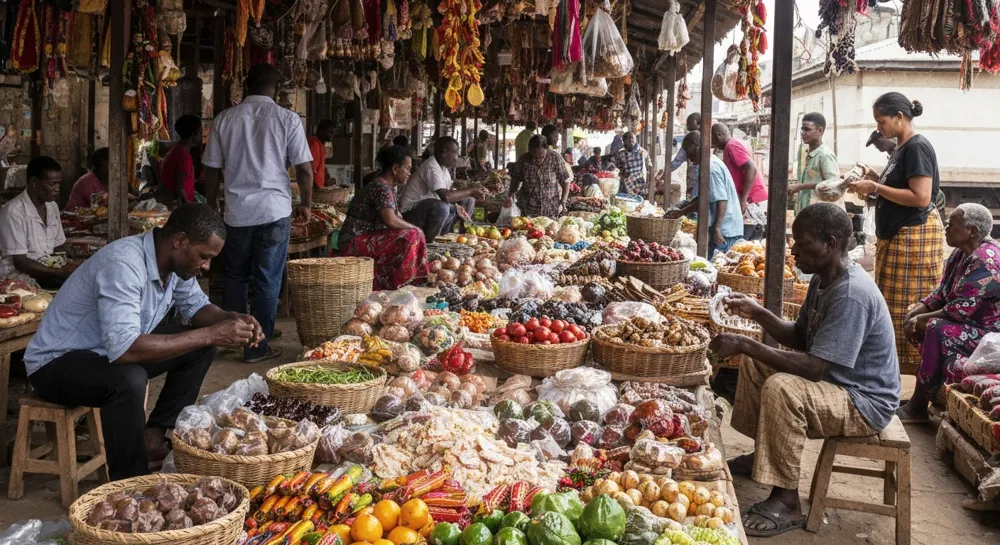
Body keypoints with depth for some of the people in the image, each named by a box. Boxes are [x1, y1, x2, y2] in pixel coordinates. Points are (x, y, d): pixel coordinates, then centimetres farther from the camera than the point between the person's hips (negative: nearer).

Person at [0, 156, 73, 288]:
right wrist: (61, 272, -24)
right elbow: (20, 263, -18)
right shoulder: (14, 211, -16)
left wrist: (71, 263, -7)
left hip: (48, 271, 7)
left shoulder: (52, 206, 8)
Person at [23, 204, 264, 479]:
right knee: (129, 380, -37)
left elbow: (196, 306, 9)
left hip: (111, 350, 9)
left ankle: (156, 432, 2)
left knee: (200, 347, -1)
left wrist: (231, 319, -14)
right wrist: (211, 334, -38)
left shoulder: (175, 260, -8)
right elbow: (124, 349, -41)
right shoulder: (123, 264, -33)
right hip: (57, 362, -8)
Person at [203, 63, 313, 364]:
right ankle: (258, 347, 10)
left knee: (234, 277, 18)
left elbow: (211, 170, 6)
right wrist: (305, 204, 8)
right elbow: (305, 169, -6)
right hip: (275, 211, -2)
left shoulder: (225, 119, 2)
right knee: (267, 282, 5)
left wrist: (212, 207, 18)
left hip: (236, 211, 2)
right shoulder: (287, 118, -4)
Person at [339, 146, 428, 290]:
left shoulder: (389, 186, 13)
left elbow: (396, 217, 15)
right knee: (410, 236, -22)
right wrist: (413, 228, -15)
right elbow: (390, 220, -29)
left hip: (368, 237, 11)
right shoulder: (380, 187, -19)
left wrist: (413, 228, -1)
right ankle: (399, 286, -12)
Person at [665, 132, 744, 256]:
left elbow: (721, 201, -23)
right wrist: (681, 212, 20)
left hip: (723, 231, -10)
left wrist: (716, 229, -26)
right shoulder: (707, 164, 17)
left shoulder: (711, 166, -16)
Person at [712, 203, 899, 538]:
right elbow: (800, 339, 12)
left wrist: (745, 344, -32)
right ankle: (762, 455, 25)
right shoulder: (823, 279, 2)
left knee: (781, 389, -33)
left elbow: (814, 368, -33)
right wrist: (759, 314, -3)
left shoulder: (851, 294, -29)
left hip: (866, 402, -11)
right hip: (838, 382, 11)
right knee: (755, 365, 14)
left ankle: (786, 502, -21)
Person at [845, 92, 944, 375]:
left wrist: (875, 187, -19)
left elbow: (920, 198, -23)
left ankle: (914, 364, 2)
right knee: (893, 304, 13)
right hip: (895, 236, 10)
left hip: (914, 237, -10)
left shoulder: (917, 147, -15)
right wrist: (874, 180, 6)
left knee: (909, 307, -5)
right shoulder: (902, 148, 15)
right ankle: (895, 358, 21)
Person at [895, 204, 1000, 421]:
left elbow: (960, 310, -27)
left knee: (937, 330, -27)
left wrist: (920, 320, -18)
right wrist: (916, 311, -8)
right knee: (917, 319, 2)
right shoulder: (961, 253, 5)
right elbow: (942, 292, 9)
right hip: (973, 323, 10)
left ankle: (917, 407, -17)